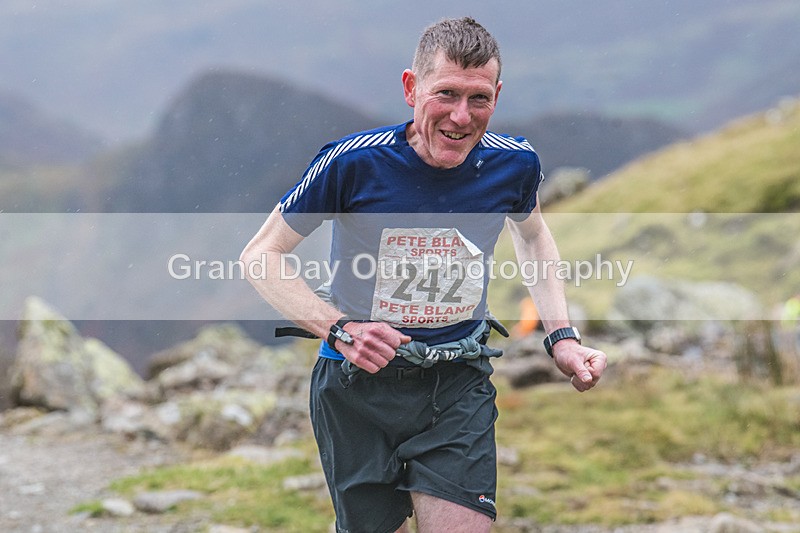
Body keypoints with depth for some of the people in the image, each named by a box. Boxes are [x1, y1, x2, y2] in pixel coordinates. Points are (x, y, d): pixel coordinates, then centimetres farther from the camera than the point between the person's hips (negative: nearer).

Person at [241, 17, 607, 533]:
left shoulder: (514, 164, -8)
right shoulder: (355, 161, -18)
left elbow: (533, 233, 17)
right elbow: (262, 256, -7)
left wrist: (562, 337, 6)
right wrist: (338, 330, -20)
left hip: (459, 387, 2)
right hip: (358, 387, -2)